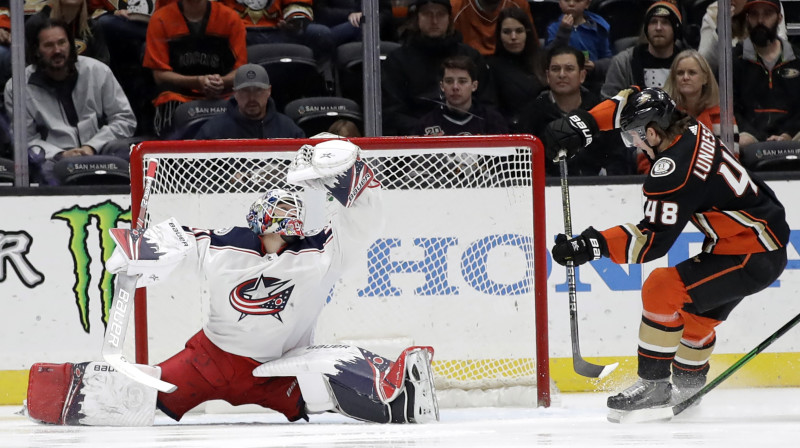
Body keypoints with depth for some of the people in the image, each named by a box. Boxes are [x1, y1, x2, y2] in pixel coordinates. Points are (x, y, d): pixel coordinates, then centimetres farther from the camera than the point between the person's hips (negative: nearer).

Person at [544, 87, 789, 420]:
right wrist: (583, 124, 5)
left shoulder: (674, 170, -26)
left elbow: (653, 241, -25)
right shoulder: (687, 128, 0)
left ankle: (653, 386, -9)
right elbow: (629, 104, 16)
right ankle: (688, 386, 38)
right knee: (695, 311, 23)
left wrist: (592, 245, -27)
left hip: (753, 257, -10)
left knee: (662, 290, -14)